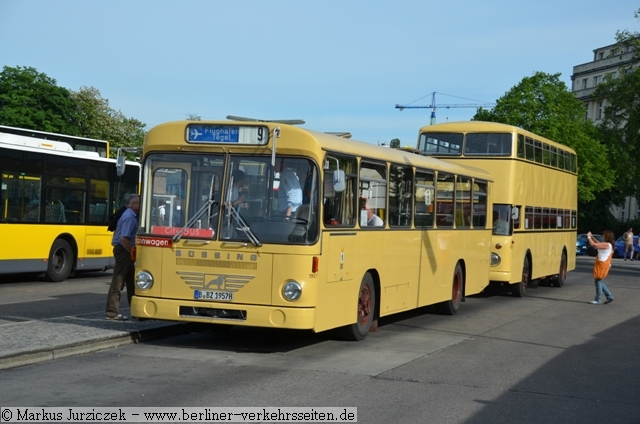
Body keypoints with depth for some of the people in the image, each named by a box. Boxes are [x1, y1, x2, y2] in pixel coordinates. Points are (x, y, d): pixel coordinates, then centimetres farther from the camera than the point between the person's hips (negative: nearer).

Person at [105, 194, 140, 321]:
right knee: (118, 282, -7)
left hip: (127, 251, 10)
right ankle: (112, 313, -5)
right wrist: (132, 252, -16)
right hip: (123, 251, -10)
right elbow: (124, 238, -24)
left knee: (131, 281, 17)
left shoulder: (132, 216, 13)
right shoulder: (129, 217, -17)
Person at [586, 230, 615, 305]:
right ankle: (609, 296, 18)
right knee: (600, 281, 17)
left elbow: (594, 244, -21)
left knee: (598, 281, -3)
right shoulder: (608, 244, 11)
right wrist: (591, 237, 20)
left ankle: (597, 300, 2)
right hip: (602, 264, 10)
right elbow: (598, 243, 25)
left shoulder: (606, 245, -19)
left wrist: (588, 237, -7)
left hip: (602, 265, -10)